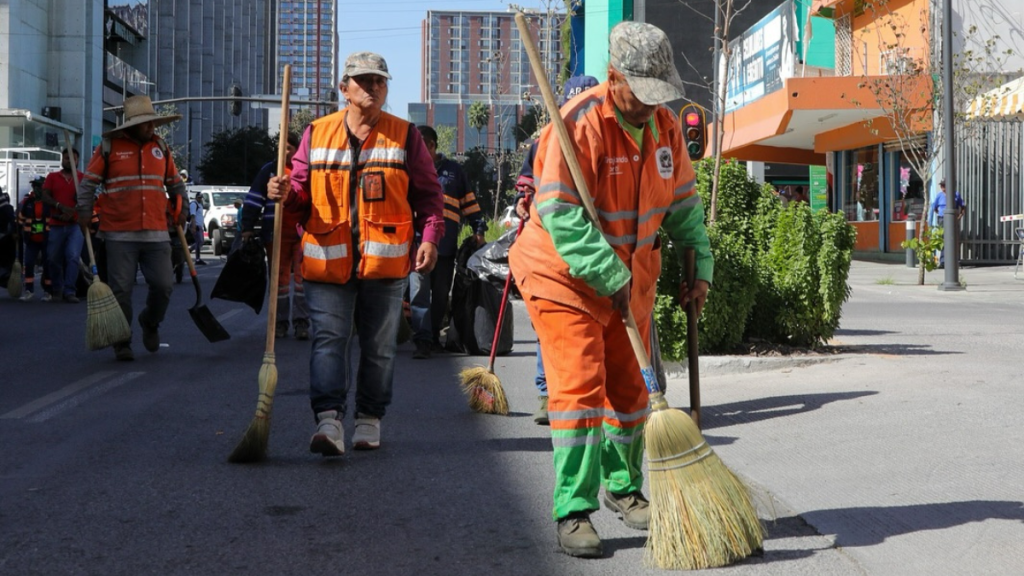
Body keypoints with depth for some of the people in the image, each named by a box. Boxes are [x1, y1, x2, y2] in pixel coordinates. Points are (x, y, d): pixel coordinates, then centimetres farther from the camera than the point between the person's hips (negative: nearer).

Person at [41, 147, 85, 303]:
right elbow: (45, 196, 1)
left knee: (73, 257, -14)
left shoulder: (83, 178, 7)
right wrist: (61, 207, -15)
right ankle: (57, 289, 23)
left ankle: (69, 291, -12)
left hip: (76, 225, -2)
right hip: (56, 225, 2)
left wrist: (72, 212, -15)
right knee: (53, 258, 6)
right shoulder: (52, 177, 12)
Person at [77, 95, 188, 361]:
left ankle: (150, 323, 27)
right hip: (120, 233, -3)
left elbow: (175, 182, 24)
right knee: (121, 290, -1)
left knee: (163, 284, -3)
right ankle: (122, 343, 13)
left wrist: (181, 210, 18)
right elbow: (88, 183, 4)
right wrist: (85, 214, -3)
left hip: (156, 233, 3)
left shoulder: (160, 147, 12)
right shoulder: (109, 147, 1)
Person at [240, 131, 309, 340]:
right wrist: (247, 227, -2)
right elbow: (254, 199, 4)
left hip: (304, 233, 0)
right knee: (279, 277, 5)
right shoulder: (270, 170, 7)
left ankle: (301, 322, -3)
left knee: (302, 276, -5)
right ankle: (280, 322, 12)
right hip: (277, 234, 0)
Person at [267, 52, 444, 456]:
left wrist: (430, 237, -8)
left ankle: (370, 419, 22)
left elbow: (427, 193, 5)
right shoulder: (317, 133, 8)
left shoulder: (404, 135, 5)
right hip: (327, 259, 0)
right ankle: (329, 419, -15)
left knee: (379, 345, 9)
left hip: (385, 260, 0)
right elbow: (302, 189, 11)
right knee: (329, 339, -10)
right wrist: (285, 192, -12)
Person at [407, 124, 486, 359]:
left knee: (441, 294, 7)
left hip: (446, 244, 1)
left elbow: (469, 202, 16)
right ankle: (422, 341, -14)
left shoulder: (454, 170, 13)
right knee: (419, 292, -12)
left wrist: (478, 229, 8)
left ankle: (434, 337, 20)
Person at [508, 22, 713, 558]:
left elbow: (683, 205, 11)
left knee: (629, 388, 14)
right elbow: (561, 217, -27)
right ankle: (573, 513, -5)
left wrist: (700, 268, 3)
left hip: (631, 277, 7)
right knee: (579, 389, -11)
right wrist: (610, 278, -31)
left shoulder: (665, 127, 0)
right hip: (564, 276, -7)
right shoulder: (578, 125, -22)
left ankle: (624, 488, 33)